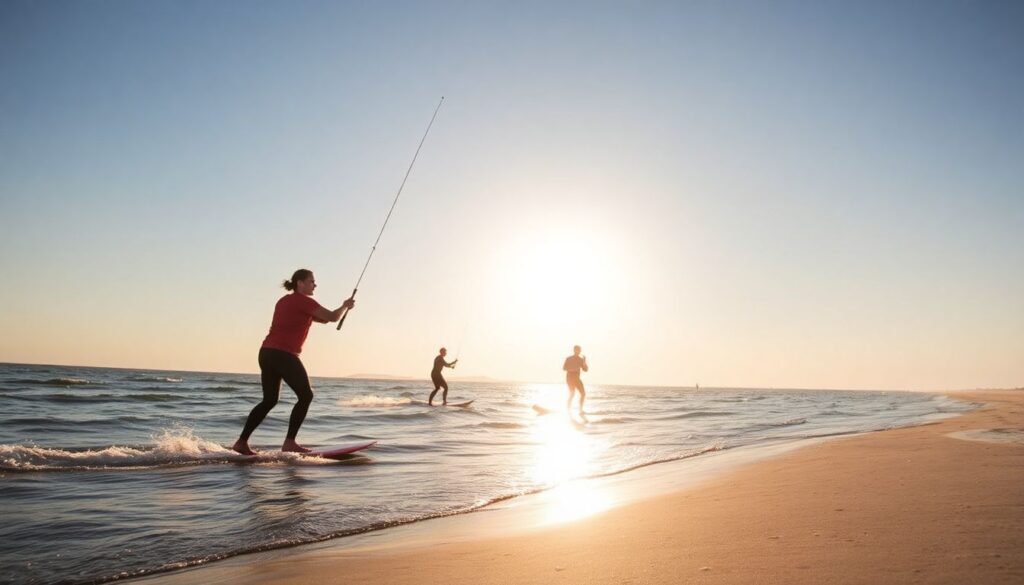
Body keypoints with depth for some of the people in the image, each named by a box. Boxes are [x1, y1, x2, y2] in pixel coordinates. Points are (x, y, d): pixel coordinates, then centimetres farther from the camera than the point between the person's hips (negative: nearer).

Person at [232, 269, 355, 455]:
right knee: (306, 395, -1)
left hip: (266, 353, 9)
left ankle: (241, 442, 14)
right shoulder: (303, 301, -5)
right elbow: (332, 317, -7)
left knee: (269, 400, 16)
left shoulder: (284, 301, 22)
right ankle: (289, 442, -4)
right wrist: (345, 306, 10)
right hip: (284, 355, -9)